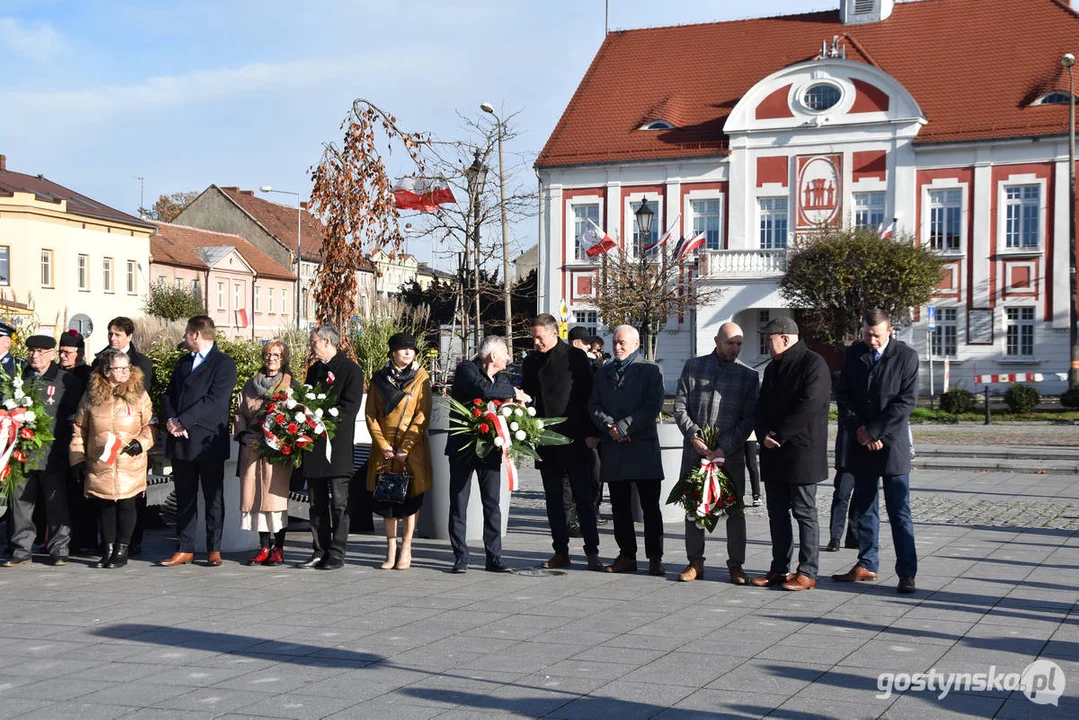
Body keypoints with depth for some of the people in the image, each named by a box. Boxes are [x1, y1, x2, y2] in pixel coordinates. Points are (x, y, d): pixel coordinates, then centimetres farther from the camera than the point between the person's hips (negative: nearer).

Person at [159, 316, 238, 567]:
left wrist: (182, 421, -17)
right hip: (181, 442, 6)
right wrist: (171, 420, -6)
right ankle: (185, 549, 14)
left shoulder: (224, 364, -6)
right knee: (184, 498, 9)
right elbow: (169, 394, 13)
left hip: (208, 442, -6)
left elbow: (215, 400, -16)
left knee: (213, 498, 2)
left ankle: (214, 549, 9)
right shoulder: (184, 362, 18)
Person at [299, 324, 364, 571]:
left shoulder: (351, 370, -3)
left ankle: (337, 554, 0)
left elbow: (350, 407, -11)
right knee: (317, 503, 8)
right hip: (313, 445, 7)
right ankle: (319, 552, 13)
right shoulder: (314, 370, 21)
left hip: (337, 446, -7)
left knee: (338, 502, -3)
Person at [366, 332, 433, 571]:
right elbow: (371, 415, 4)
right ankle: (391, 551, 13)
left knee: (410, 499, 0)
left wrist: (405, 448, -12)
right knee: (386, 498, 5)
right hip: (384, 450, 2)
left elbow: (422, 416, -5)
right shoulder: (379, 379, 7)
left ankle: (406, 550, 8)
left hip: (412, 450, -2)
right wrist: (383, 446, -7)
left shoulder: (421, 378, 0)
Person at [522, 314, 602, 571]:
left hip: (574, 439, -5)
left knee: (583, 497, -1)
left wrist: (590, 433, -9)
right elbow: (527, 397, 16)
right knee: (553, 499, 9)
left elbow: (588, 395, -5)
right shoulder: (531, 362, 10)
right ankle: (561, 552, 15)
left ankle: (592, 552, 4)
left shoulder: (575, 357, -4)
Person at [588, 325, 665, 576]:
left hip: (643, 445, -4)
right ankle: (627, 555, 16)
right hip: (613, 448, 5)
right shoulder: (604, 373, 17)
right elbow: (593, 405, 10)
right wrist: (608, 426, -9)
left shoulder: (651, 371, 2)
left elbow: (653, 406, -9)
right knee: (619, 506, 8)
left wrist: (623, 426, -15)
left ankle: (655, 558, 3)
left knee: (650, 505, -2)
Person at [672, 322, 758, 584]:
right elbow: (680, 407, 4)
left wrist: (725, 448, -11)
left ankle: (736, 565, 9)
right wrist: (694, 437, -9)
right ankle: (695, 563, 15)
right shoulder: (693, 367, 6)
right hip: (695, 450, 1)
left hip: (730, 453, -1)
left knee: (735, 509, -1)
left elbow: (749, 418, 0)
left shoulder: (748, 375, 4)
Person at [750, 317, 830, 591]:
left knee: (804, 512, -3)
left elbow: (809, 407, -19)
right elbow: (761, 407, 16)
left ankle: (807, 572, 2)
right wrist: (763, 434, -4)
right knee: (777, 512, 11)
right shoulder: (772, 368, 18)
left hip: (802, 453, -8)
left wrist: (779, 435, -16)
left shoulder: (814, 365, -10)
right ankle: (780, 569, 18)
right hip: (773, 454, 8)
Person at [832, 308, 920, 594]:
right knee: (863, 508, 11)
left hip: (892, 443, -4)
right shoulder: (853, 354, 7)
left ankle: (907, 573, 0)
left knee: (899, 511, -3)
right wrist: (859, 430, -6)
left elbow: (907, 401, -11)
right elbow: (844, 394, 7)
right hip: (860, 443, 4)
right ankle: (866, 565, 20)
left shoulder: (906, 356, -6)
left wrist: (873, 431, -12)